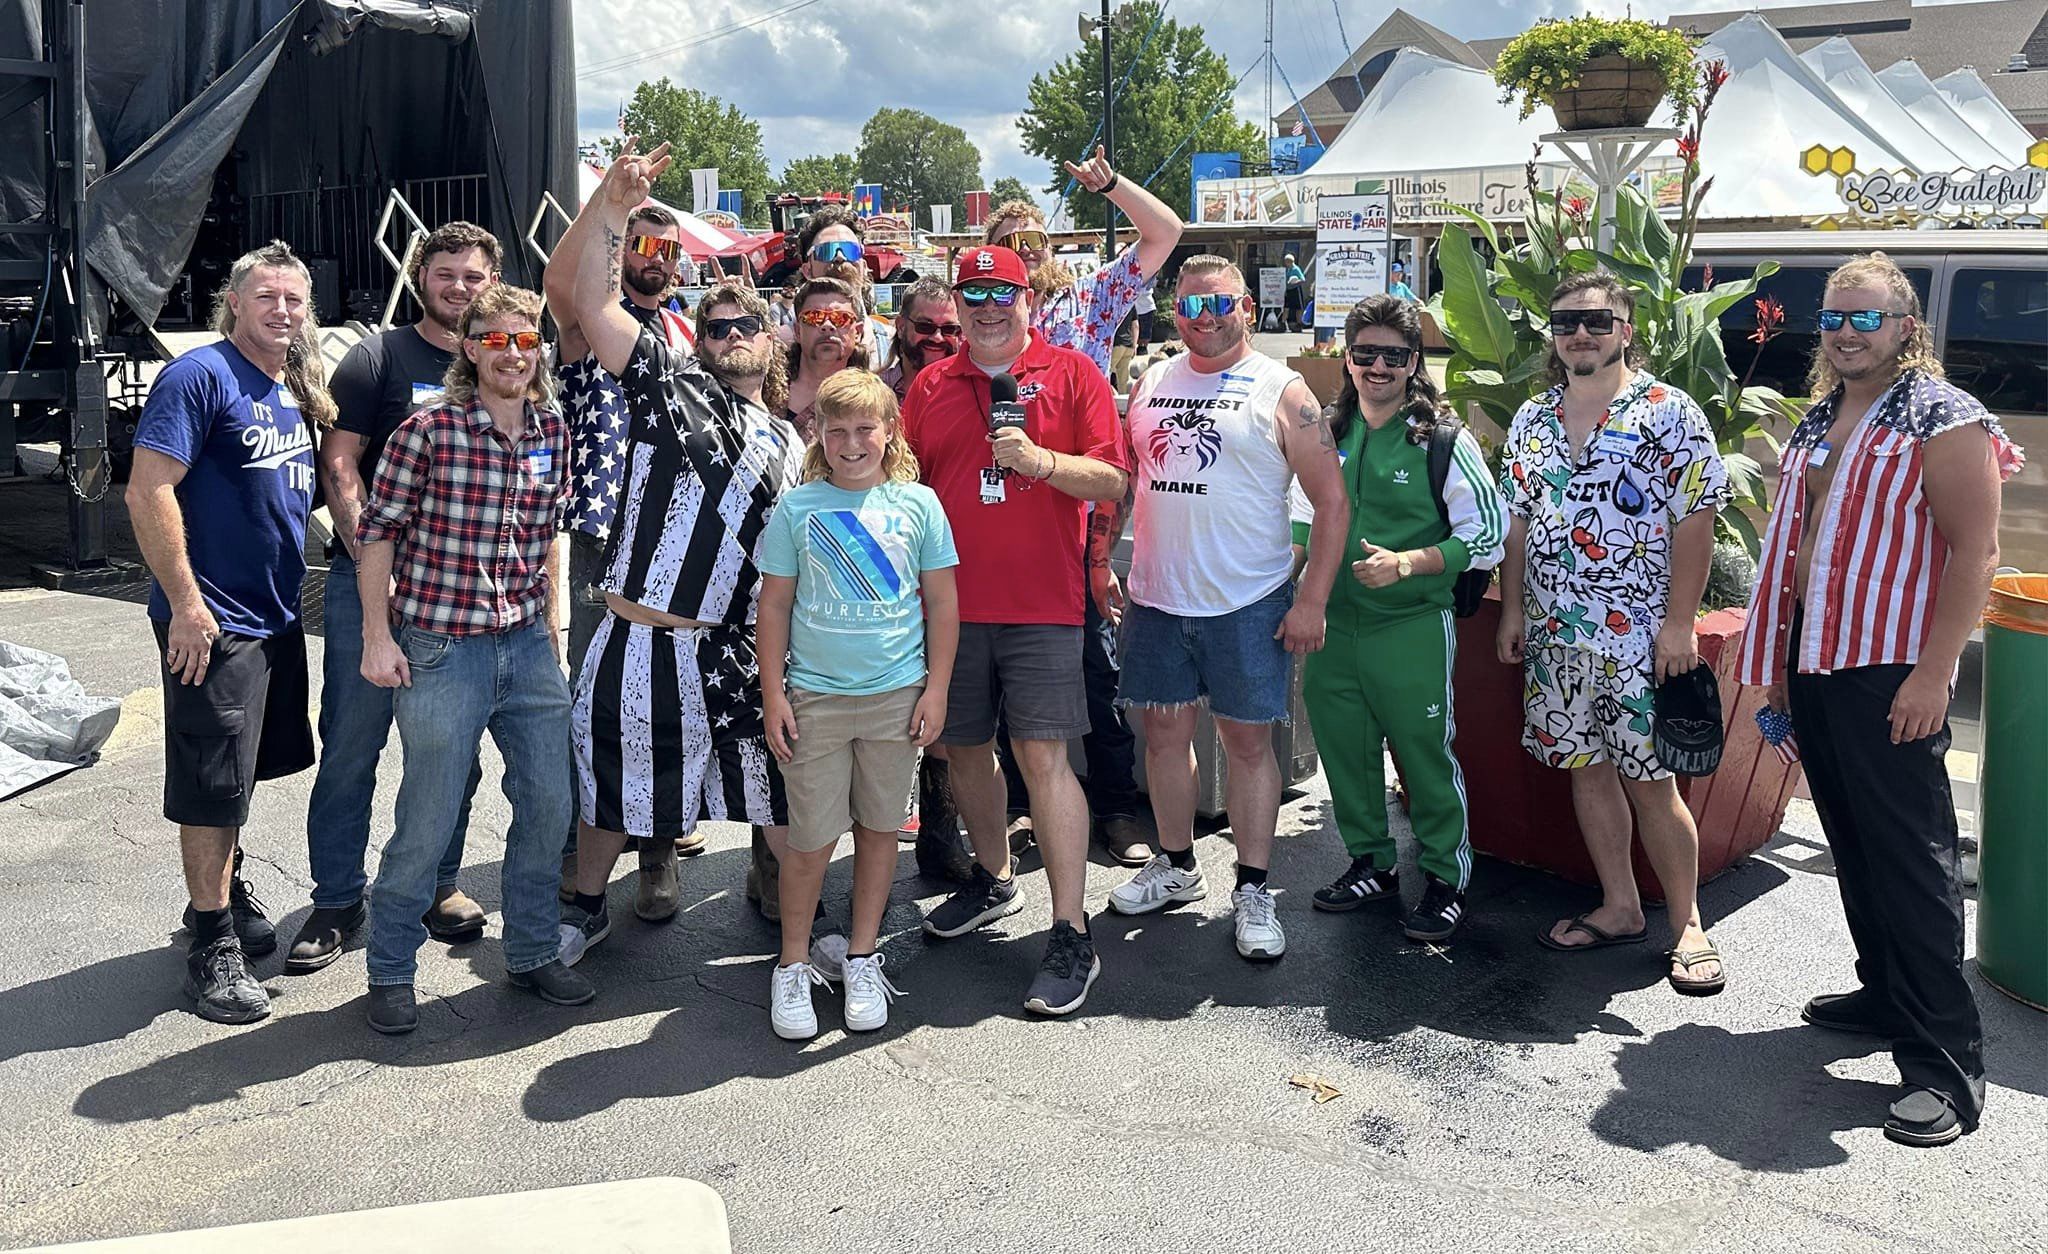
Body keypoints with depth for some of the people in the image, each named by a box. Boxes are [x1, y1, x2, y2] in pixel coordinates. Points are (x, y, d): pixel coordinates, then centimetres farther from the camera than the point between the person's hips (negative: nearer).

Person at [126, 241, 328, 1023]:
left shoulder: (296, 392, 11)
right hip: (215, 621, -8)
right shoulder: (200, 376, -13)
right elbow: (148, 491, -20)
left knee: (238, 777, 20)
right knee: (213, 786, 0)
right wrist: (185, 602, -23)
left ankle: (231, 899, 35)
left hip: (275, 614, 8)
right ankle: (212, 945, 10)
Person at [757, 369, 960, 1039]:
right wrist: (773, 696, -2)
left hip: (897, 694, 1)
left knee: (879, 827, 10)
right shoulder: (797, 508, 0)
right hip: (815, 696, -1)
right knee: (811, 836, 1)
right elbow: (774, 605, 3)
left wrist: (936, 689, 1)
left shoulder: (917, 504, 2)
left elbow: (942, 602, 5)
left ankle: (862, 958, 26)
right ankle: (793, 966, 18)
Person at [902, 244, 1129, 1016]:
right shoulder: (929, 388, 11)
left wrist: (1037, 458, -19)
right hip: (952, 604, 4)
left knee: (1044, 757, -9)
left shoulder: (1070, 374, 2)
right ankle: (993, 880, 36)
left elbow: (1113, 481, -4)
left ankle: (1072, 938, -3)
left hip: (1041, 604, -4)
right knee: (962, 748, 13)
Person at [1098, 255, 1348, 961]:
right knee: (1164, 730, 12)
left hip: (1248, 604, -4)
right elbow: (1121, 479, 18)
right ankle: (1176, 866, 29)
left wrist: (1312, 601, -11)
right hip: (1155, 599, 4)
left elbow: (1332, 502, -5)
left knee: (1248, 740, 2)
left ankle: (1253, 890, 13)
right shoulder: (1150, 385, 10)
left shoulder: (1281, 392, -4)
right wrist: (1101, 563, 10)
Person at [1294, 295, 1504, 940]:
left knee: (1426, 753, 3)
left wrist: (1406, 563, -19)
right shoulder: (1328, 435, 8)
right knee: (1344, 748, 14)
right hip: (1331, 625, 6)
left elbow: (1489, 534, -9)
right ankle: (1371, 863, 32)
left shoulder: (1443, 440, -8)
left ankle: (1445, 879, 20)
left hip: (1413, 627, -5)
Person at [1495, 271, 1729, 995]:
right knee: (1585, 767, 11)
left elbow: (1695, 521, -9)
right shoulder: (1531, 420, 10)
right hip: (1554, 635, 5)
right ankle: (1619, 908, 25)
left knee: (1650, 783, -2)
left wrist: (1679, 622, -14)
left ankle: (1687, 925, 14)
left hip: (1639, 637, -5)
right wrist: (1512, 611, 11)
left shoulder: (1669, 413, -5)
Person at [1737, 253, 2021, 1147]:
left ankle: (1947, 1063, 0)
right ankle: (1888, 996, 29)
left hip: (1889, 672, -7)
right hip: (1813, 663, 8)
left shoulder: (1944, 420, -8)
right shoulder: (1817, 422, 15)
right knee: (1853, 843, 15)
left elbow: (1976, 550, -14)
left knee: (1911, 856, -6)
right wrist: (1778, 661, 16)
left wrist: (1932, 674, -20)